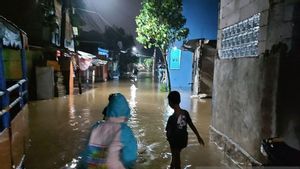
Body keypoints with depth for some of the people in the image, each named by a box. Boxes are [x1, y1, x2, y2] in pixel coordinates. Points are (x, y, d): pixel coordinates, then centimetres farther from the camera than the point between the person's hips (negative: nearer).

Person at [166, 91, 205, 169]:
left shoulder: (172, 118, -28)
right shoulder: (185, 113, -10)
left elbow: (169, 134, -21)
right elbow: (192, 125, 0)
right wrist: (198, 136, 12)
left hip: (175, 142, -6)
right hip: (183, 140, 7)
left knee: (176, 159, 14)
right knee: (175, 156, 30)